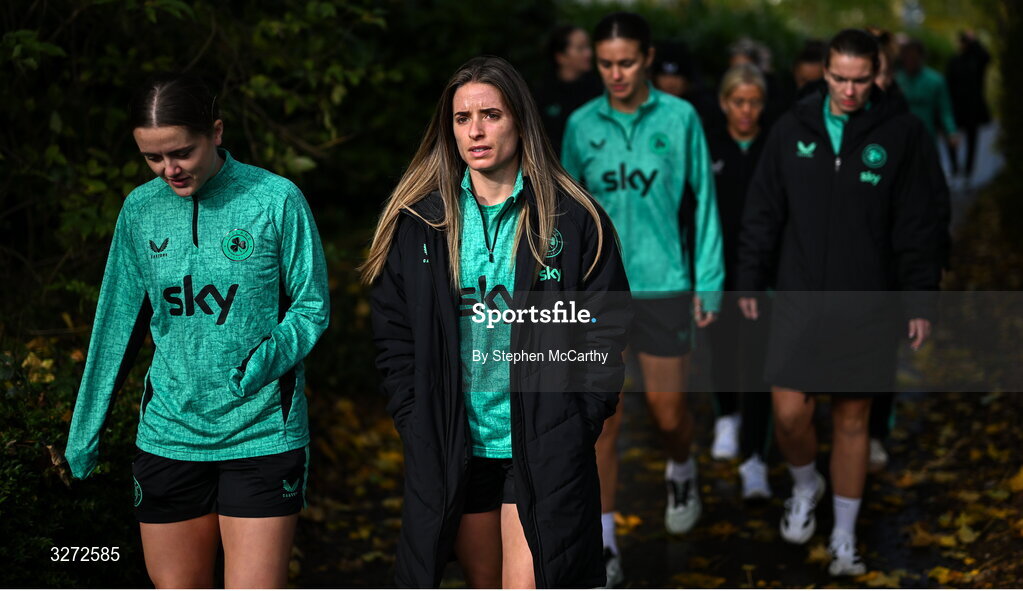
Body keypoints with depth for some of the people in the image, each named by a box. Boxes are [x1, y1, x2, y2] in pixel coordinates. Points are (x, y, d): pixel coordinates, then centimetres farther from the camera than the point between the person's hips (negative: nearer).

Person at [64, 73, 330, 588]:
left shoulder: (277, 200, -7)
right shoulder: (140, 210, 5)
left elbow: (311, 309, -2)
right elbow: (118, 322, 14)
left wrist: (268, 357, -21)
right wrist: (86, 426, 16)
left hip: (262, 434, -4)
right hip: (167, 435, 4)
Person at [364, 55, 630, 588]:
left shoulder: (573, 220, -2)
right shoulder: (418, 221, 4)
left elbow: (607, 328, 0)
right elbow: (393, 334, 7)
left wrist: (577, 427, -6)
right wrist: (417, 425, -1)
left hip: (544, 454, -3)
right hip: (452, 453, 3)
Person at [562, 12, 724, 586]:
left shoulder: (680, 118, -4)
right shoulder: (582, 125, 1)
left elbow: (704, 200, 1)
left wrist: (709, 282, -1)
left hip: (663, 285, -1)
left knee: (668, 413, 9)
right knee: (602, 416, -4)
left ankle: (682, 472, 45)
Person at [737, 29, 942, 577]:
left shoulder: (900, 134, -4)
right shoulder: (793, 129, 0)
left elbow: (916, 227, -1)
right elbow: (762, 213, 7)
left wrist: (920, 302, -3)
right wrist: (749, 281, 7)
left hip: (866, 306, -1)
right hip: (798, 301, 1)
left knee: (852, 422, 7)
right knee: (789, 413, -3)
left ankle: (844, 537, 21)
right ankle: (805, 486, 30)